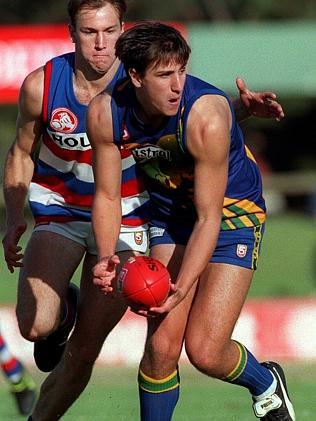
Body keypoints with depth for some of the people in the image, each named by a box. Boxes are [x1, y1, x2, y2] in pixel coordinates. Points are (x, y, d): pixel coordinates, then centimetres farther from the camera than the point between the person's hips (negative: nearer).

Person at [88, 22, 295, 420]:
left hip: (232, 213, -4)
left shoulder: (206, 118, -33)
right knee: (161, 344, -11)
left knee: (205, 351, -10)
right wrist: (106, 258, -24)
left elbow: (208, 218, -28)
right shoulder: (104, 114, -20)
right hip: (169, 215, 4)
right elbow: (107, 196, -7)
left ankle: (266, 384, 23)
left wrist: (181, 287, -37)